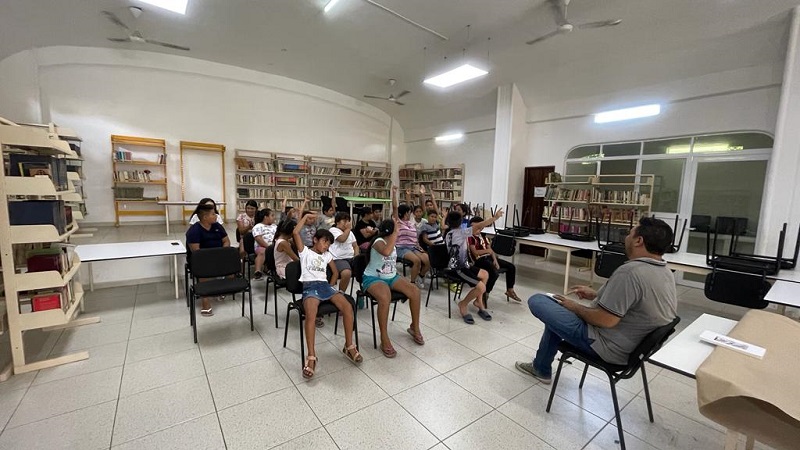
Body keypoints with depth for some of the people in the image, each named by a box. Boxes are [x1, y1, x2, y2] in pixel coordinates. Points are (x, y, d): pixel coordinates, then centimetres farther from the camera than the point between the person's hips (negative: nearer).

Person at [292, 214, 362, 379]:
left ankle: (349, 346, -9)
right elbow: (295, 233, -2)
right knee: (311, 314, -35)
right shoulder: (305, 251, 12)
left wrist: (331, 288, 15)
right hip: (309, 286, -4)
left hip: (325, 285, 4)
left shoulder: (327, 255, 25)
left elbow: (336, 272, 30)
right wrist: (306, 216, 8)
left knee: (348, 306, -21)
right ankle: (311, 356, -31)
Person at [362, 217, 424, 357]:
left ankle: (415, 327, 6)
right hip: (373, 278, -8)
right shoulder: (379, 241, -21)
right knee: (385, 297, -40)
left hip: (391, 276, 8)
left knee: (415, 290, -13)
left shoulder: (390, 240, 5)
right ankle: (384, 339, -24)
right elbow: (386, 252, -44)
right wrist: (396, 233, -37)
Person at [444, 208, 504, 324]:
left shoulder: (448, 233, 8)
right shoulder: (459, 232, -17)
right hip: (458, 269, -10)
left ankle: (478, 301, 24)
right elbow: (479, 226, -21)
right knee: (481, 287, -19)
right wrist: (495, 217, -17)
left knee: (485, 275, 19)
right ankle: (463, 304, 4)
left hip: (461, 265, 10)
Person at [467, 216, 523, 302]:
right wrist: (487, 250, -22)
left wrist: (495, 260, -3)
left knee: (511, 267, 4)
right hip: (479, 260, -8)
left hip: (488, 257, 8)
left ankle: (510, 290, 18)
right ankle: (485, 294, -16)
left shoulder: (483, 236, 16)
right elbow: (475, 252, -16)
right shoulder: (470, 237, -7)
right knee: (495, 272, -34)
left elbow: (490, 249, 11)